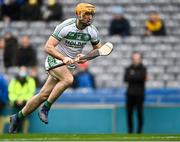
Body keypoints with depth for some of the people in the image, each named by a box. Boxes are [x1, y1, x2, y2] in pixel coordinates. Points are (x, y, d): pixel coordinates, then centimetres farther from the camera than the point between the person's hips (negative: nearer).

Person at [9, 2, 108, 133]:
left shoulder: (92, 31, -6)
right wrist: (64, 58, -37)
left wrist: (85, 57, -9)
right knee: (68, 79, -35)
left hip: (70, 65, 5)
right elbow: (48, 47, -23)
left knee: (44, 95, 1)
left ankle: (17, 118, 16)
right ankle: (45, 108, -21)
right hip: (55, 60, -5)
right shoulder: (65, 27, -22)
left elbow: (98, 49, 11)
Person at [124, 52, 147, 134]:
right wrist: (136, 77, -10)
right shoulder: (129, 69, 11)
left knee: (139, 113, -7)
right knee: (129, 113, 2)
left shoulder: (143, 69, 2)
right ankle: (130, 131, 10)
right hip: (130, 94, 3)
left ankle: (139, 131, -1)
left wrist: (132, 76, -6)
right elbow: (126, 79, -4)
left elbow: (142, 77, -16)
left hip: (139, 94, -3)